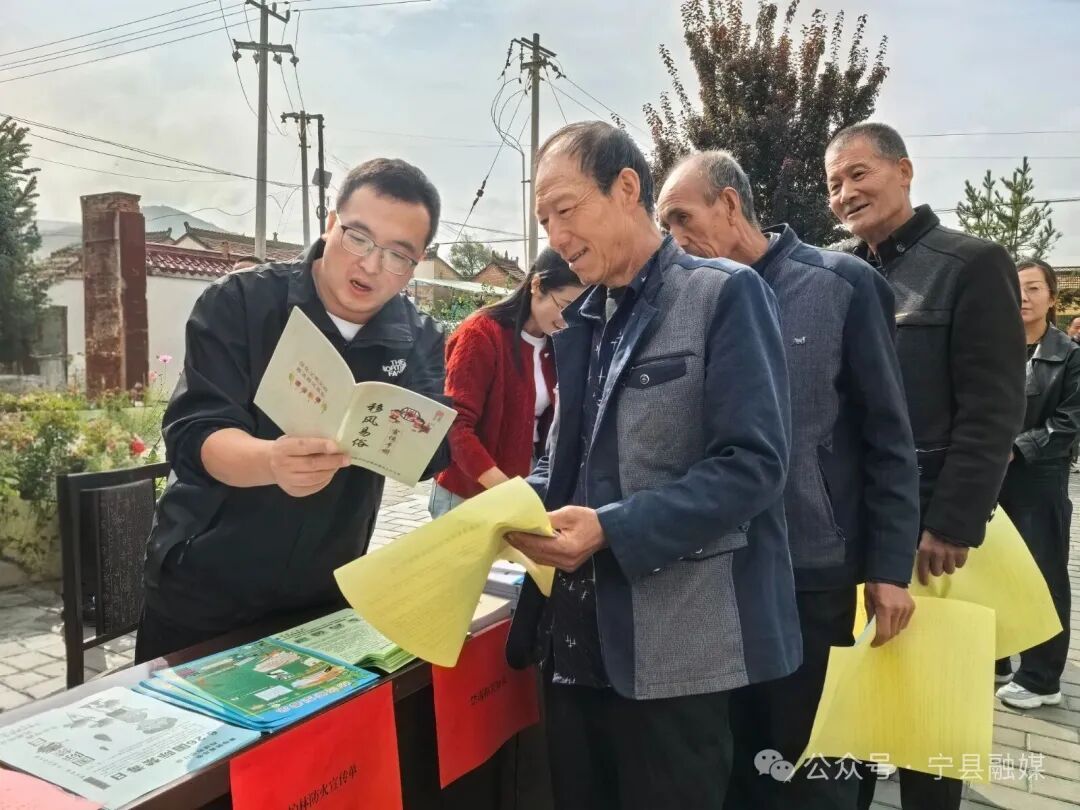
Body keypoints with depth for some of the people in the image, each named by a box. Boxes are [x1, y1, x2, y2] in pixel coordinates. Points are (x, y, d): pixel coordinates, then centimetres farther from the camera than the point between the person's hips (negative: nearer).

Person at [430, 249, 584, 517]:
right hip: (467, 495, -5)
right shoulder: (483, 333, -13)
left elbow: (546, 423, 7)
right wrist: (504, 489, -28)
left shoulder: (554, 347, 6)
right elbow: (457, 427, -19)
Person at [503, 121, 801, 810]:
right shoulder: (580, 322, 13)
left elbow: (753, 464, -16)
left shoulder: (724, 294, -8)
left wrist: (613, 529, -22)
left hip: (674, 648, -6)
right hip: (577, 636, 7)